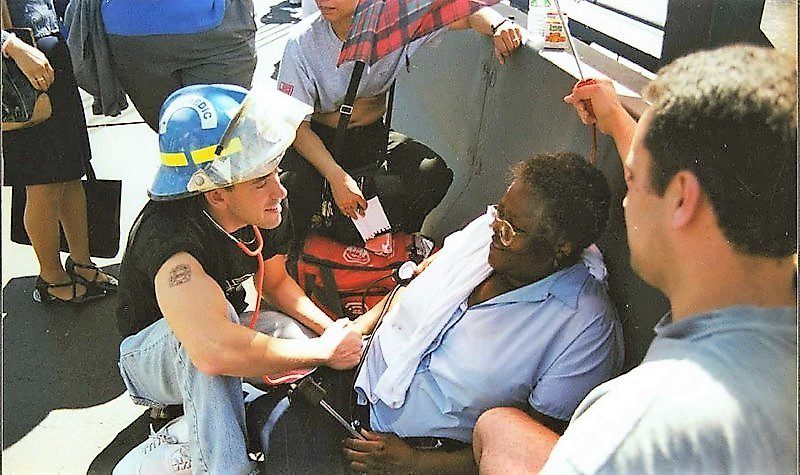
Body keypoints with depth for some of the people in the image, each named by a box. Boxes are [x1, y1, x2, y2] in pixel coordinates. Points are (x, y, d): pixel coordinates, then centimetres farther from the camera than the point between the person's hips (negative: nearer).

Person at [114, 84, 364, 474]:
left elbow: (275, 283, 5)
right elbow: (213, 349, -53)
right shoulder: (169, 233, -38)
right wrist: (324, 351, -40)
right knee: (214, 311, -38)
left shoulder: (268, 212, -15)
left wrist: (330, 329, -14)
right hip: (151, 352, -8)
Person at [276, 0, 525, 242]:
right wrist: (337, 177, -30)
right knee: (296, 185, -33)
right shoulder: (301, 44, -18)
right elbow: (297, 125, -17)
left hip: (372, 134, 2)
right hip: (317, 138, -2)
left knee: (434, 173, -22)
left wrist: (498, 26, -36)